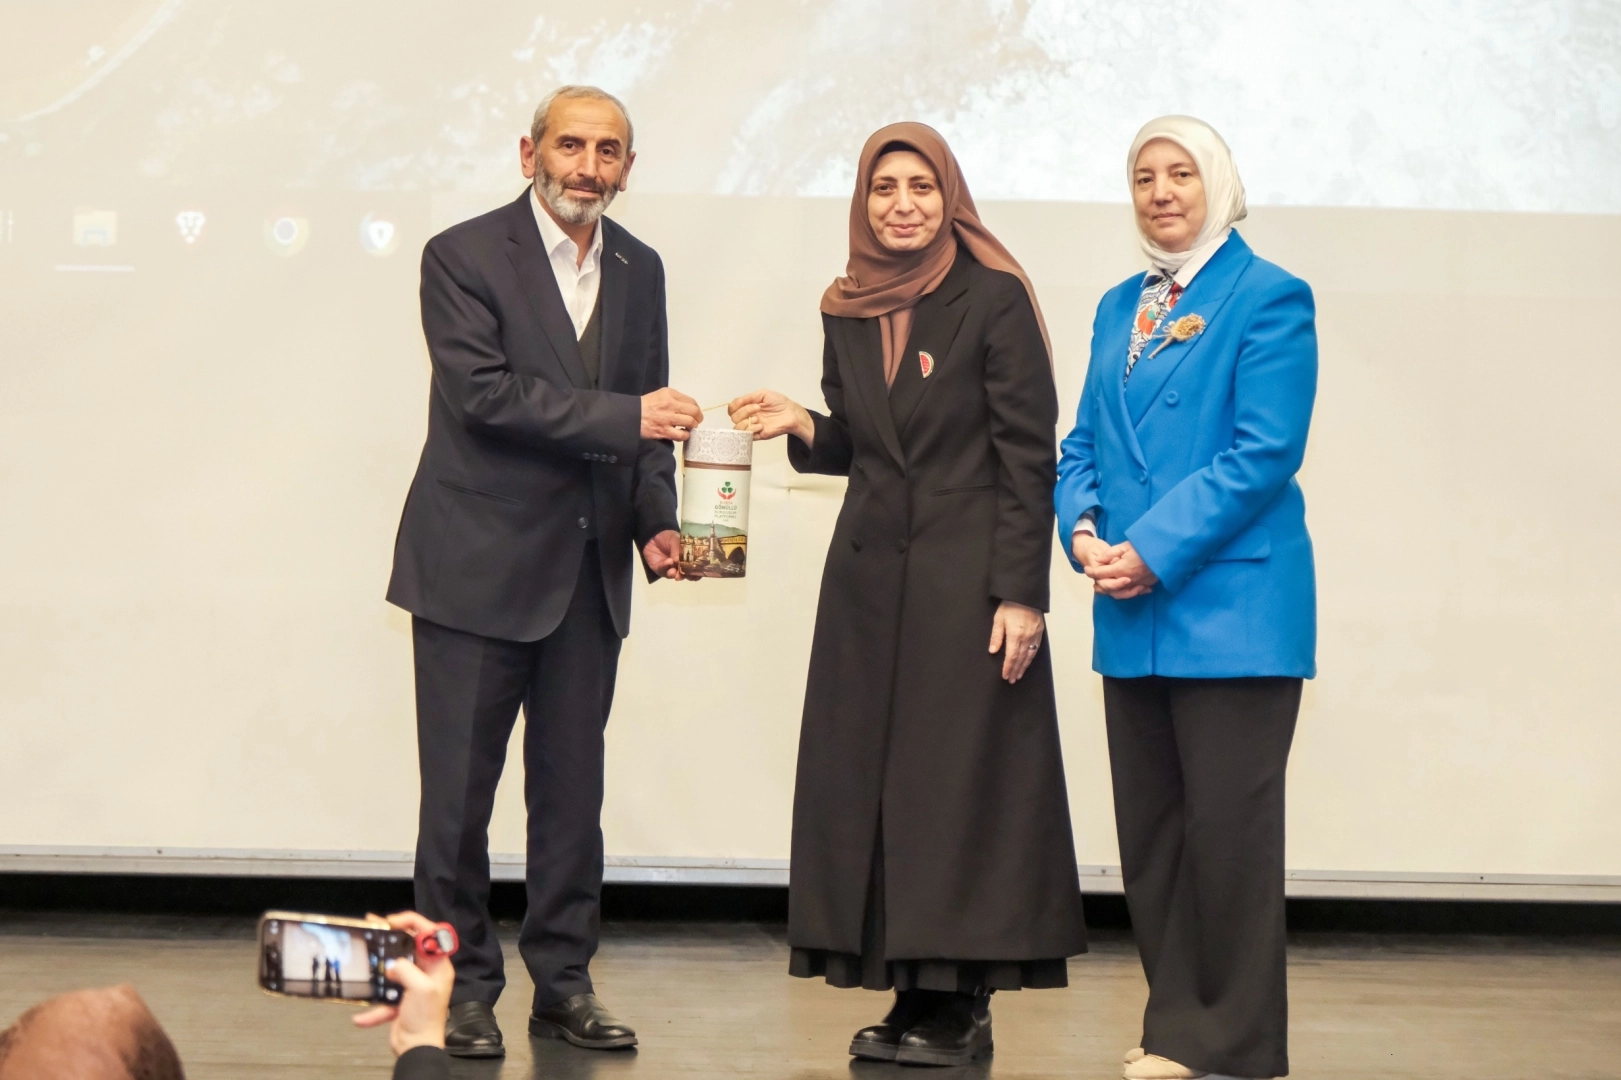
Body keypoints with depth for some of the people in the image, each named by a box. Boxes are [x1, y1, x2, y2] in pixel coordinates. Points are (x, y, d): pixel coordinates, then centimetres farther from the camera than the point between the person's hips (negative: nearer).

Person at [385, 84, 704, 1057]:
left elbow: (646, 417, 14)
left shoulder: (639, 270, 11)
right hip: (479, 566, -5)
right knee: (460, 793, 1)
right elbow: (483, 394, -18)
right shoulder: (464, 256, -7)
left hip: (589, 573, 5)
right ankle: (463, 986, 13)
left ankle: (565, 981, 21)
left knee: (573, 790, 11)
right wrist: (623, 417, -22)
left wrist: (656, 522, -1)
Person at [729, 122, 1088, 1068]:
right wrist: (802, 427, -3)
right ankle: (915, 993, 13)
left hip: (968, 574, -6)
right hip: (870, 573, 6)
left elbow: (1029, 454, -9)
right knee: (867, 774, 5)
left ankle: (962, 1002, 5)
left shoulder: (994, 299, -7)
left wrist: (1021, 593, -14)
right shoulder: (849, 312, 11)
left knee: (960, 775, -3)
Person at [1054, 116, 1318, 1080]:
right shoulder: (1120, 307, 16)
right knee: (1149, 828, 10)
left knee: (1228, 827, -2)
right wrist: (1085, 529, -6)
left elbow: (1265, 453, -14)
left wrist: (1155, 551, -17)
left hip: (1233, 607, -7)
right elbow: (1086, 440, 14)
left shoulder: (1269, 298, -5)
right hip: (1134, 615, 7)